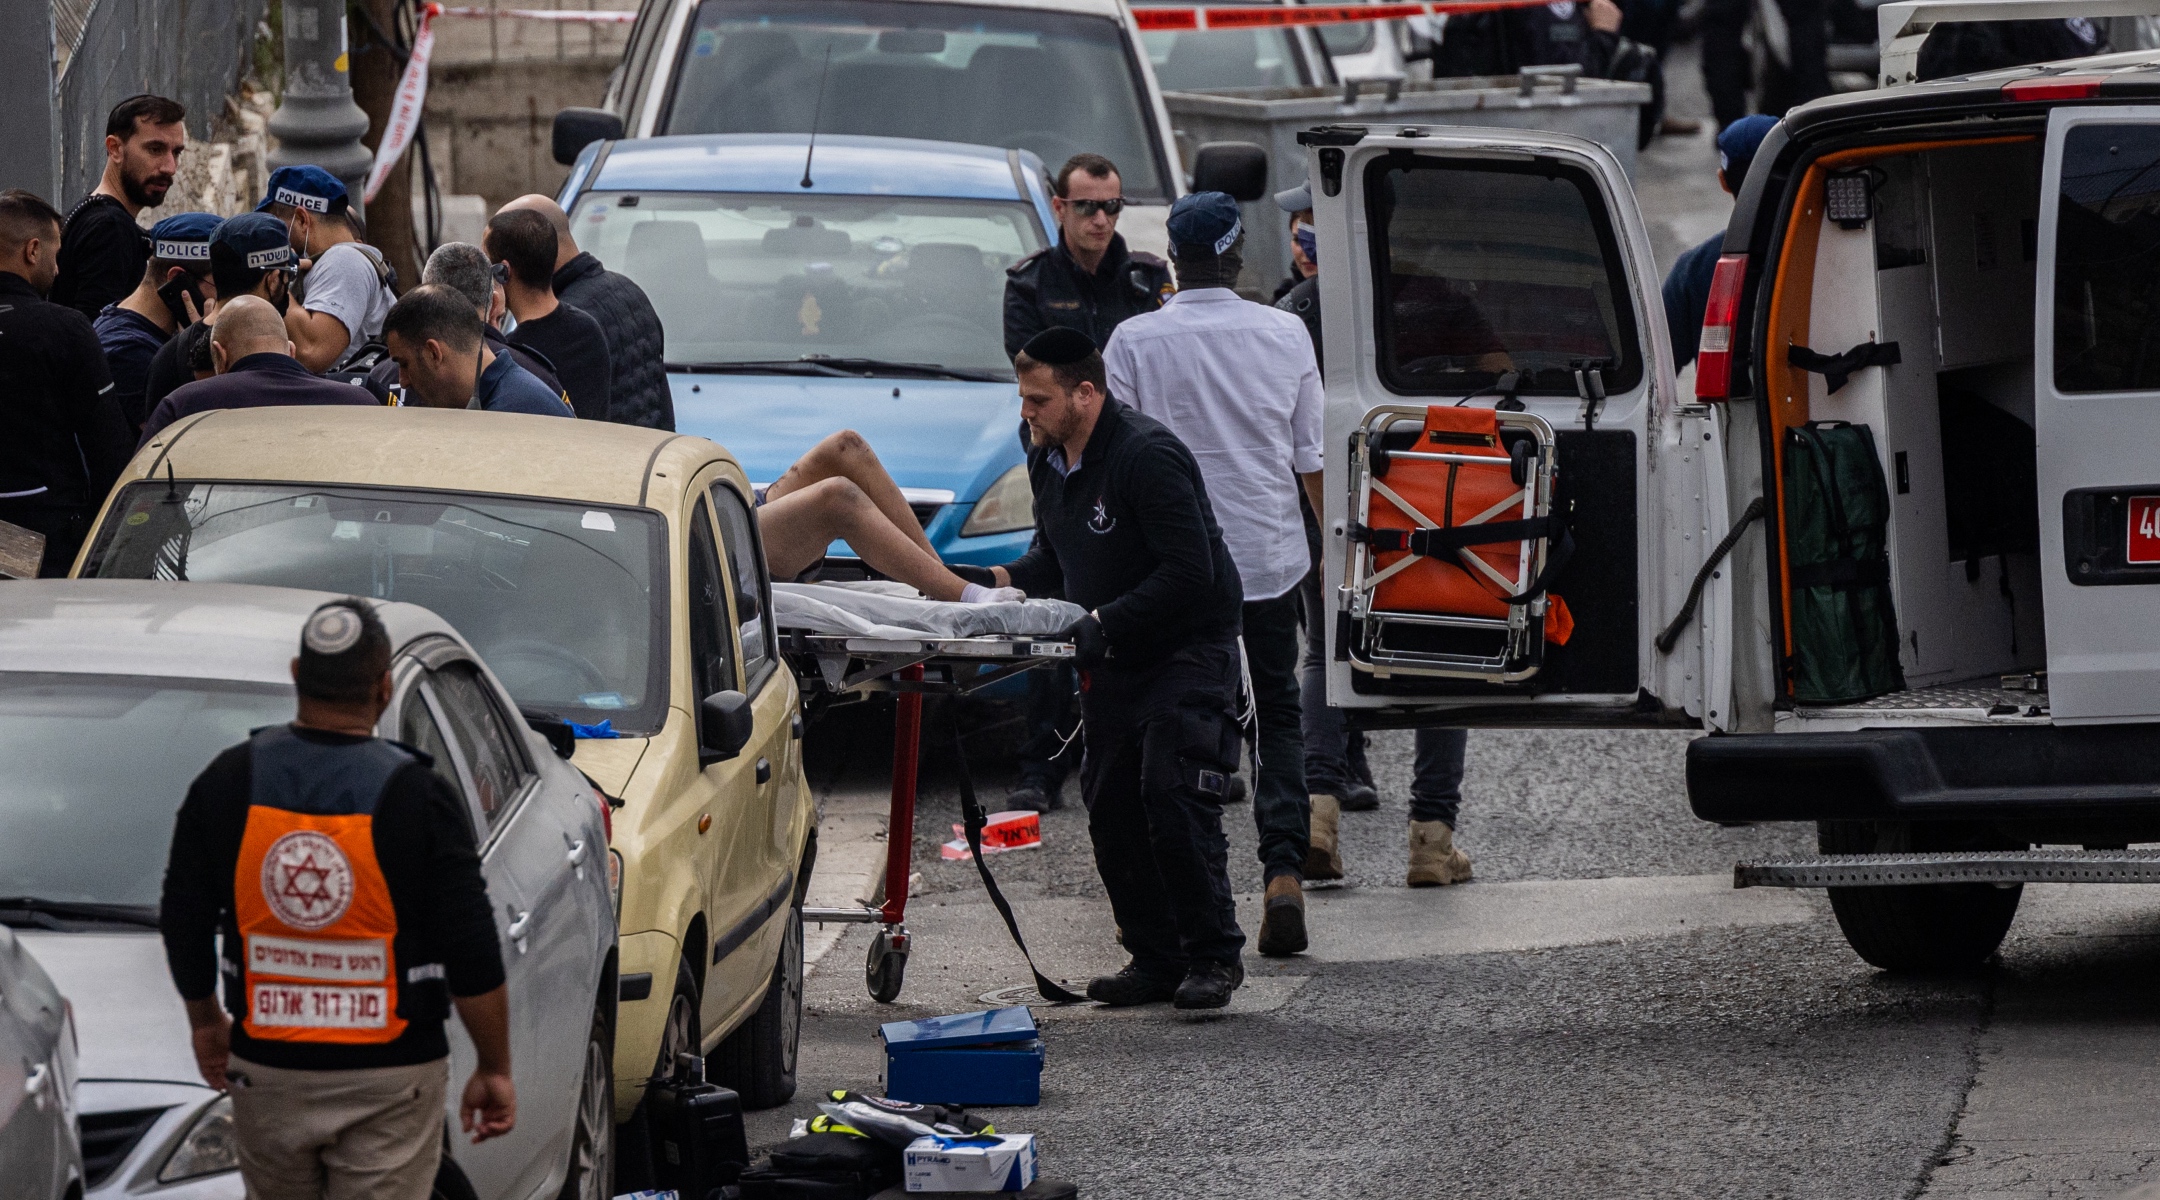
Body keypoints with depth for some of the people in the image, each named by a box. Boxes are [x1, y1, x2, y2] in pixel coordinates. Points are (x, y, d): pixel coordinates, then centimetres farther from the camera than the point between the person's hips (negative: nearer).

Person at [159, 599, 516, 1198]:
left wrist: (205, 1019, 22)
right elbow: (474, 961, -11)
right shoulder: (418, 798, -12)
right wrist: (493, 1070, 1)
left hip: (267, 1070, 3)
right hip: (390, 1080, -3)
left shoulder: (225, 783, -4)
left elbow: (183, 927, 5)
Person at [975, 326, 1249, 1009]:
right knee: (1111, 809, 4)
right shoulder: (1048, 460, 6)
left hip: (1189, 646, -9)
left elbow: (1189, 572, -26)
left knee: (1173, 801, -16)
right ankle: (1156, 959, 11)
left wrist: (1103, 622, -28)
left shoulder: (1147, 456, -23)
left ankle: (1213, 957, -7)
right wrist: (1003, 581, -2)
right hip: (1112, 660, 9)